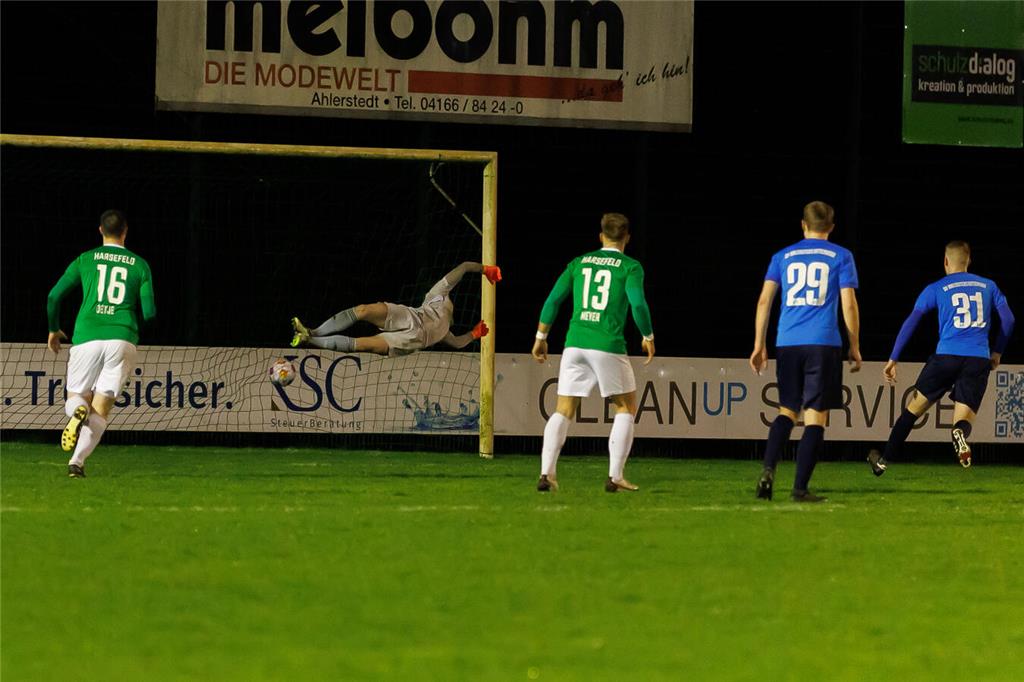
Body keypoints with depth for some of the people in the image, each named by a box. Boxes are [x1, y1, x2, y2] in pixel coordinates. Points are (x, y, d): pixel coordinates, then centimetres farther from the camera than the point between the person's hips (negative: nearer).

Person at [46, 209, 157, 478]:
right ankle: (77, 461, -19)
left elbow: (54, 296, 7)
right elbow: (149, 312, 8)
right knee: (100, 410, 3)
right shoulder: (140, 265, 11)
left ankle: (78, 411, -23)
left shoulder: (85, 260, 11)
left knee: (76, 398, 15)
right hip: (123, 339, 0)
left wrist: (54, 330, 24)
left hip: (87, 336, 0)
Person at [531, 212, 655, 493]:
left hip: (574, 344, 3)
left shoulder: (579, 263, 14)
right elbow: (638, 304, -9)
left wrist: (541, 337, 17)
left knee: (563, 411, 8)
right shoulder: (630, 267, 2)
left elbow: (553, 300, 10)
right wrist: (648, 337, 6)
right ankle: (615, 477, 2)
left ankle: (547, 473, -5)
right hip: (608, 344, -3)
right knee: (626, 407, 11)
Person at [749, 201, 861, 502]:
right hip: (824, 343, -3)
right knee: (816, 416, 0)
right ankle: (800, 487, -6)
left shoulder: (783, 257, 13)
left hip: (787, 344, 3)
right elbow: (849, 304, 0)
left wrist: (759, 345, 10)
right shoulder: (841, 257, 6)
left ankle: (768, 469, -9)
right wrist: (855, 349, 7)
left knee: (787, 411, 13)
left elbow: (764, 300, 7)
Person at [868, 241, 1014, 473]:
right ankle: (960, 433, -37)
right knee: (964, 420, 2)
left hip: (946, 356, -1)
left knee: (915, 407, 16)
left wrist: (893, 360, 6)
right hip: (979, 361, 1)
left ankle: (884, 460, 23)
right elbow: (1008, 319, 13)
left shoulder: (936, 289, 9)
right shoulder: (988, 286, 15)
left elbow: (910, 323, 4)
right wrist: (997, 352, 26)